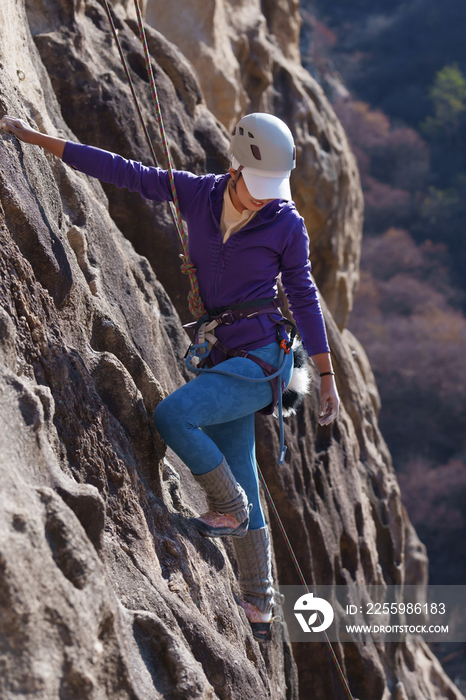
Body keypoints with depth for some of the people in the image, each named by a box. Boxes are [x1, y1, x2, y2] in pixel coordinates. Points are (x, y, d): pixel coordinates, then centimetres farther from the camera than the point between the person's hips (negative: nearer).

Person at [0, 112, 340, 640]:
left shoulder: (287, 224, -9)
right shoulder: (198, 194, -2)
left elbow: (303, 297, 0)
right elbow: (121, 171, -1)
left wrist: (327, 377, 2)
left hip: (265, 358, -5)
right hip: (222, 358, 6)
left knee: (171, 415, -24)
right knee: (237, 477, 11)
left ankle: (230, 509, -1)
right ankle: (258, 606, 24)